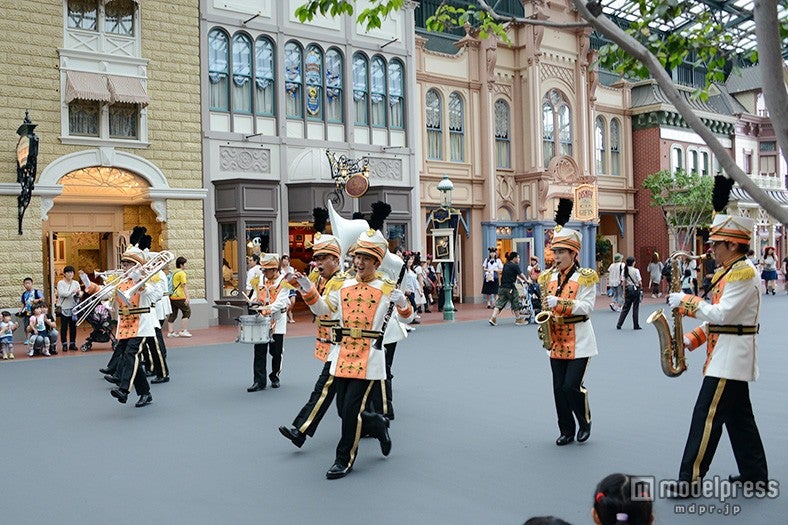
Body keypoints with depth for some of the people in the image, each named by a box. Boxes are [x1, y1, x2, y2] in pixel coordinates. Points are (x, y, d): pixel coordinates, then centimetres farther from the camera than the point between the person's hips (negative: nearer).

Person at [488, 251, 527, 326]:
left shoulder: (506, 265, 15)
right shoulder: (515, 266, -8)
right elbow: (521, 275, -1)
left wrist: (520, 280, 28)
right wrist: (526, 281, 14)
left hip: (502, 288, 7)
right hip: (510, 288, -7)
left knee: (499, 303, 5)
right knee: (516, 303, 9)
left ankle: (493, 318, -6)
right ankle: (518, 319, 18)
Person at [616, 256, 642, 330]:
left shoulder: (625, 271, 2)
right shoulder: (636, 270, -11)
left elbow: (624, 282, 5)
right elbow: (640, 282, -11)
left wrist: (624, 292, 12)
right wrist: (641, 288, 8)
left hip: (628, 289, 4)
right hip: (635, 289, -4)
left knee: (626, 307, 9)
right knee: (635, 308, 5)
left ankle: (619, 324, 4)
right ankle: (636, 325, 10)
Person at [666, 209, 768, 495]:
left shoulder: (744, 273, -16)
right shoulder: (727, 272, 14)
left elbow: (722, 314, -25)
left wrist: (686, 301, -17)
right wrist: (692, 338, 7)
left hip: (730, 358, -10)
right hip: (733, 358, 10)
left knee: (707, 416, -8)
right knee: (739, 417, 16)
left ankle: (691, 479, -3)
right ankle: (755, 474, 25)